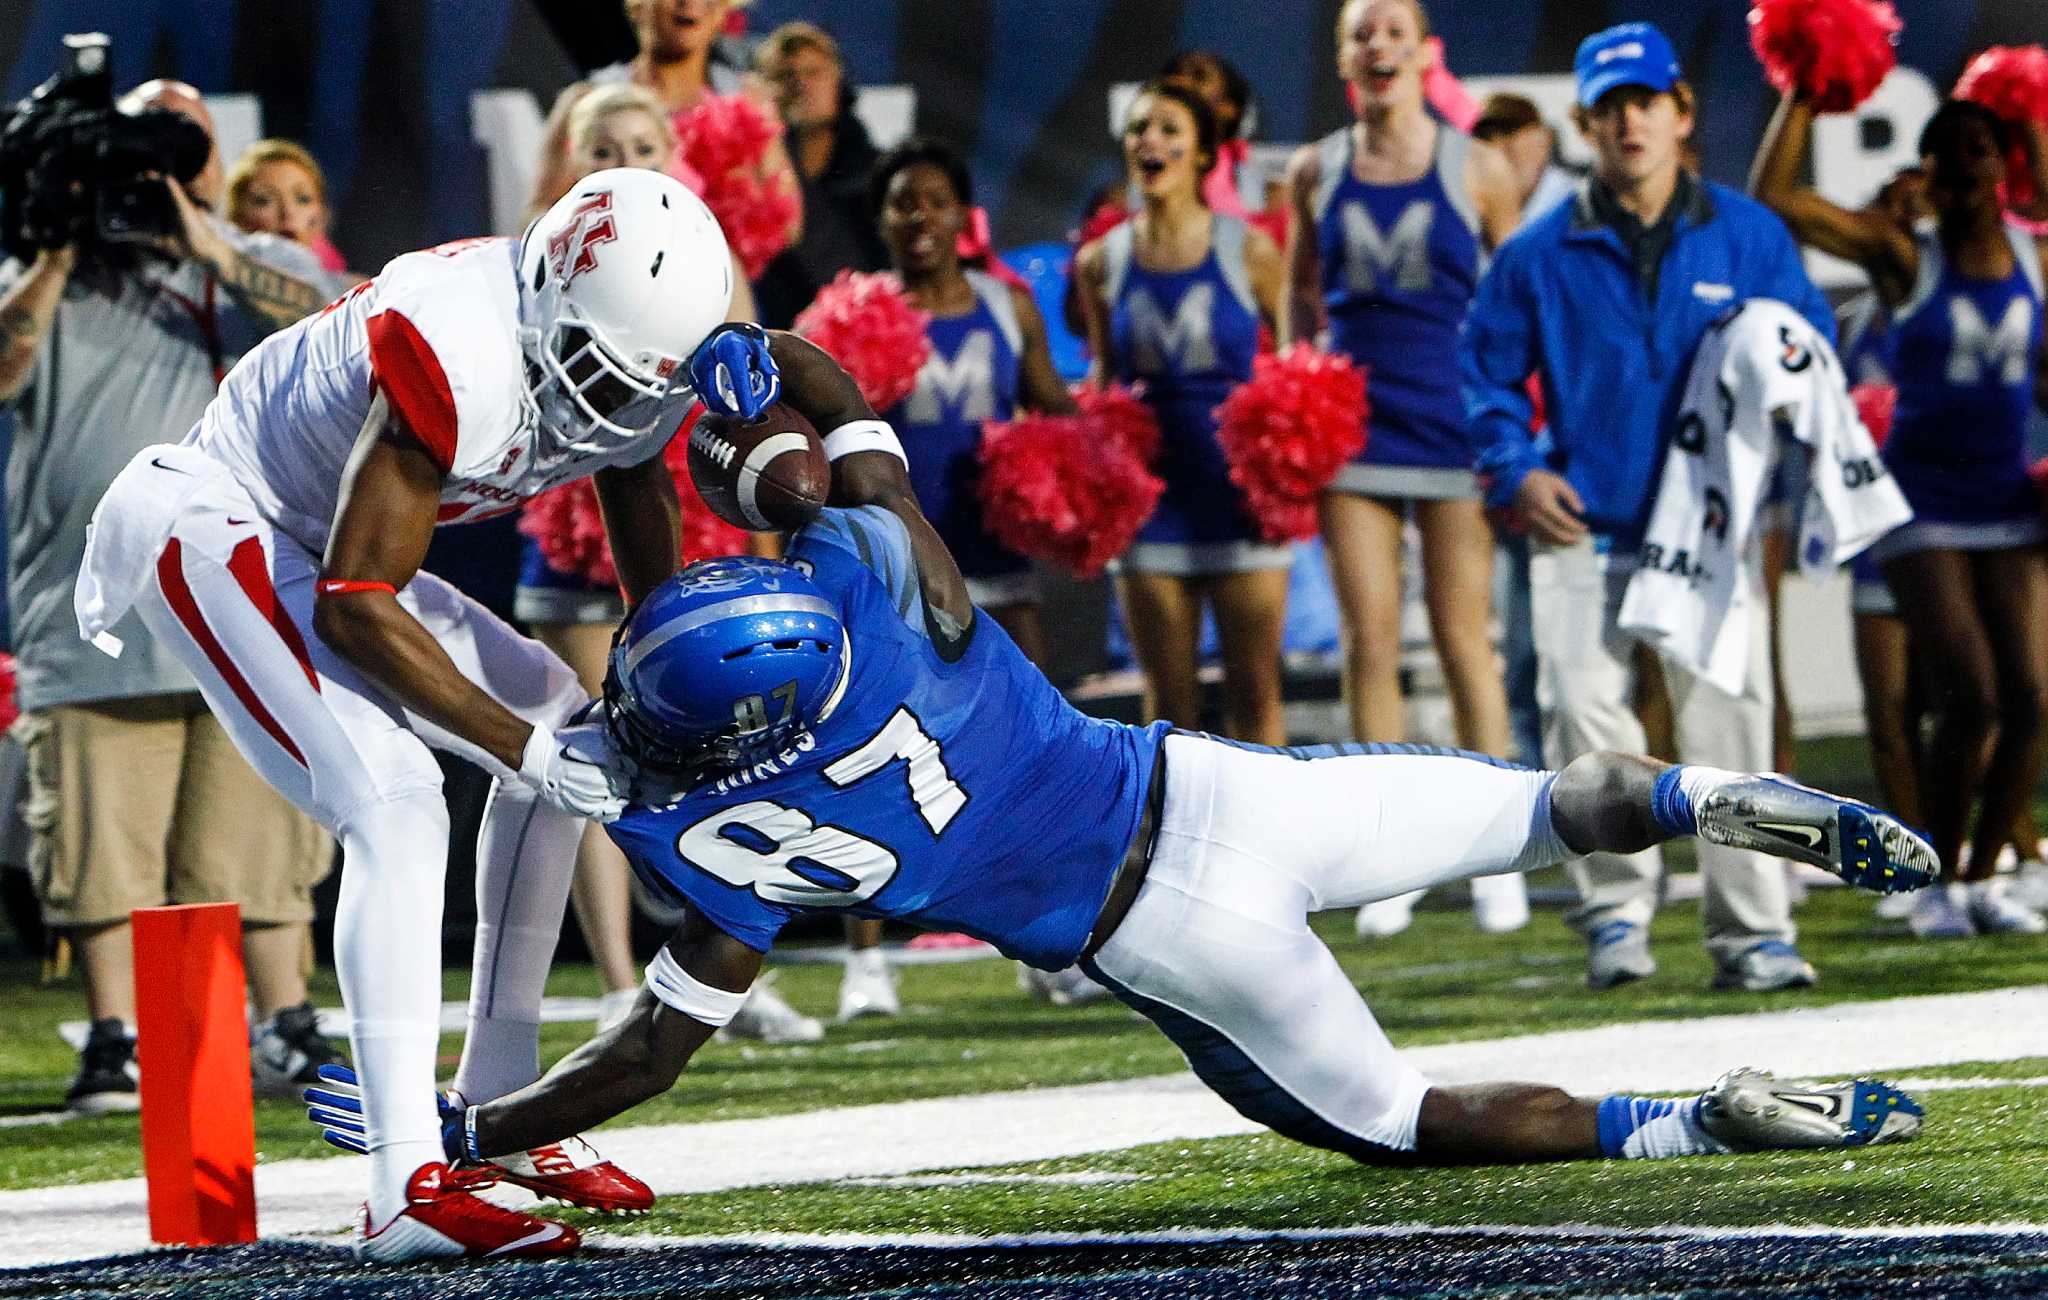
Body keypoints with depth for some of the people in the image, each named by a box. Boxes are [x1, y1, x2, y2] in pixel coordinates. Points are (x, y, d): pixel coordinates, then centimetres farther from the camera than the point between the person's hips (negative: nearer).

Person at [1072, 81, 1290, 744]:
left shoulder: (1247, 251, -3)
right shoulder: (1103, 262, 4)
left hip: (1241, 496, -2)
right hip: (1153, 498, 2)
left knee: (1253, 690, 0)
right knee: (1168, 699, 5)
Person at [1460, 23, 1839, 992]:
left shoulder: (1749, 236, 8)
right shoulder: (1541, 255, 6)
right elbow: (1487, 368, 14)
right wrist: (1516, 472, 1)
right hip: (1584, 527, 0)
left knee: (1729, 716, -6)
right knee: (1584, 711, -14)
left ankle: (1751, 930, 0)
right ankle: (1615, 911, -1)